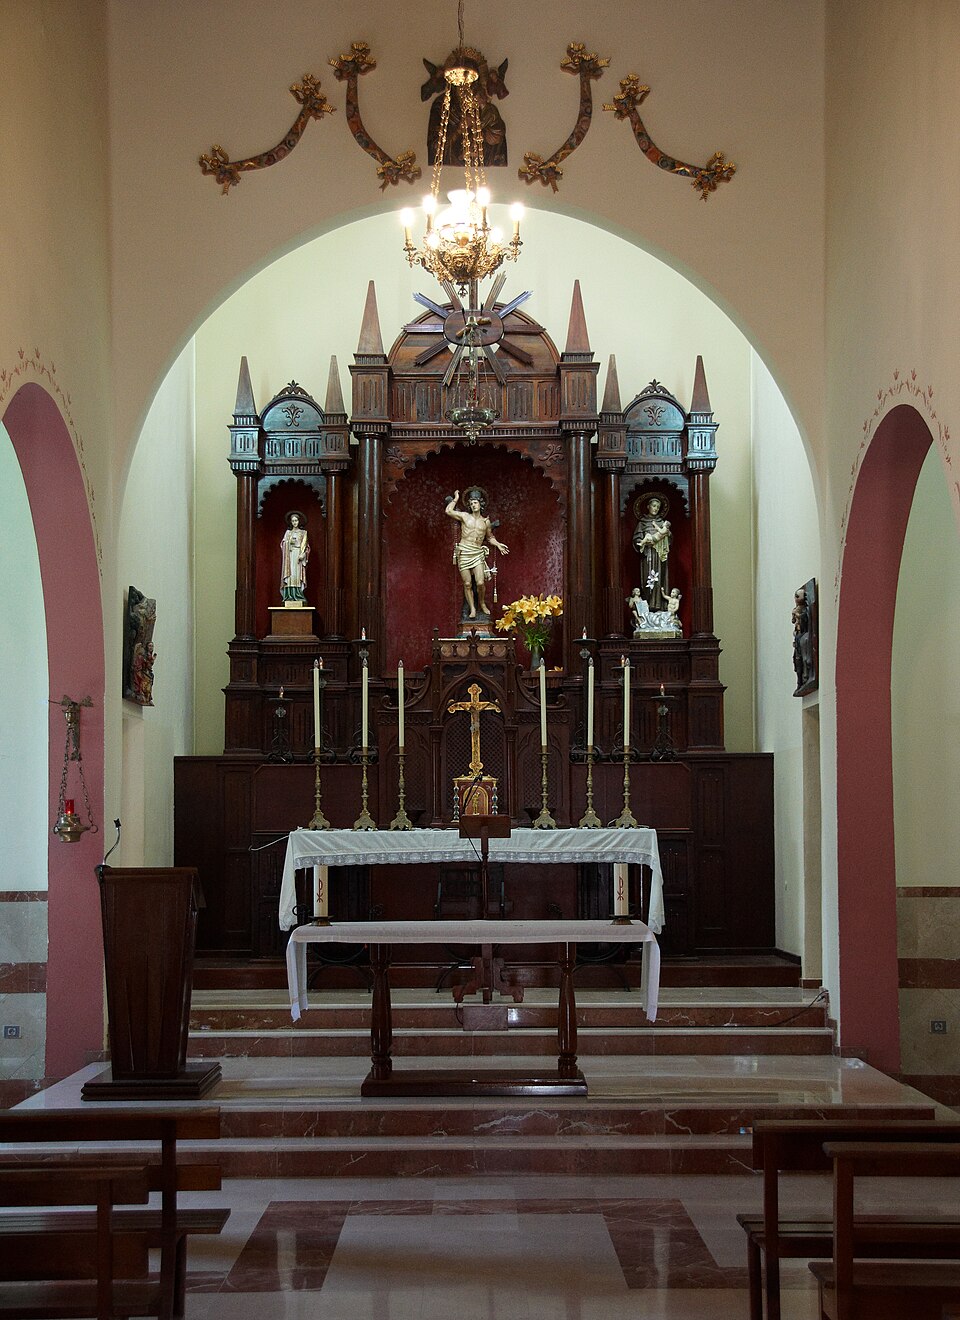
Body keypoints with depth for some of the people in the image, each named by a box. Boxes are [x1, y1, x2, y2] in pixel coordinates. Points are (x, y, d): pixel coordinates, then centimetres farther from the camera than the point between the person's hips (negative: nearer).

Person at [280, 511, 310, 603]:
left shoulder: (303, 533, 11)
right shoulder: (288, 532, 16)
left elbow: (305, 546, 3)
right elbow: (283, 544, 8)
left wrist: (303, 554, -12)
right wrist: (289, 542, -10)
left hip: (299, 556, -1)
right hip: (289, 556, 1)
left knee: (298, 575, -10)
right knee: (289, 575, -8)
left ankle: (298, 596, -12)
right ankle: (289, 596, -11)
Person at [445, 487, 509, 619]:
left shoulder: (486, 521, 11)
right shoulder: (464, 516, 4)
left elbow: (490, 537, 25)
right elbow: (448, 511, -5)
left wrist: (497, 544, 8)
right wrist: (456, 499, 5)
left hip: (478, 553, 1)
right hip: (464, 553, -1)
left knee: (480, 583, -10)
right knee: (467, 583, -1)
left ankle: (482, 604, 15)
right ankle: (472, 609, 8)